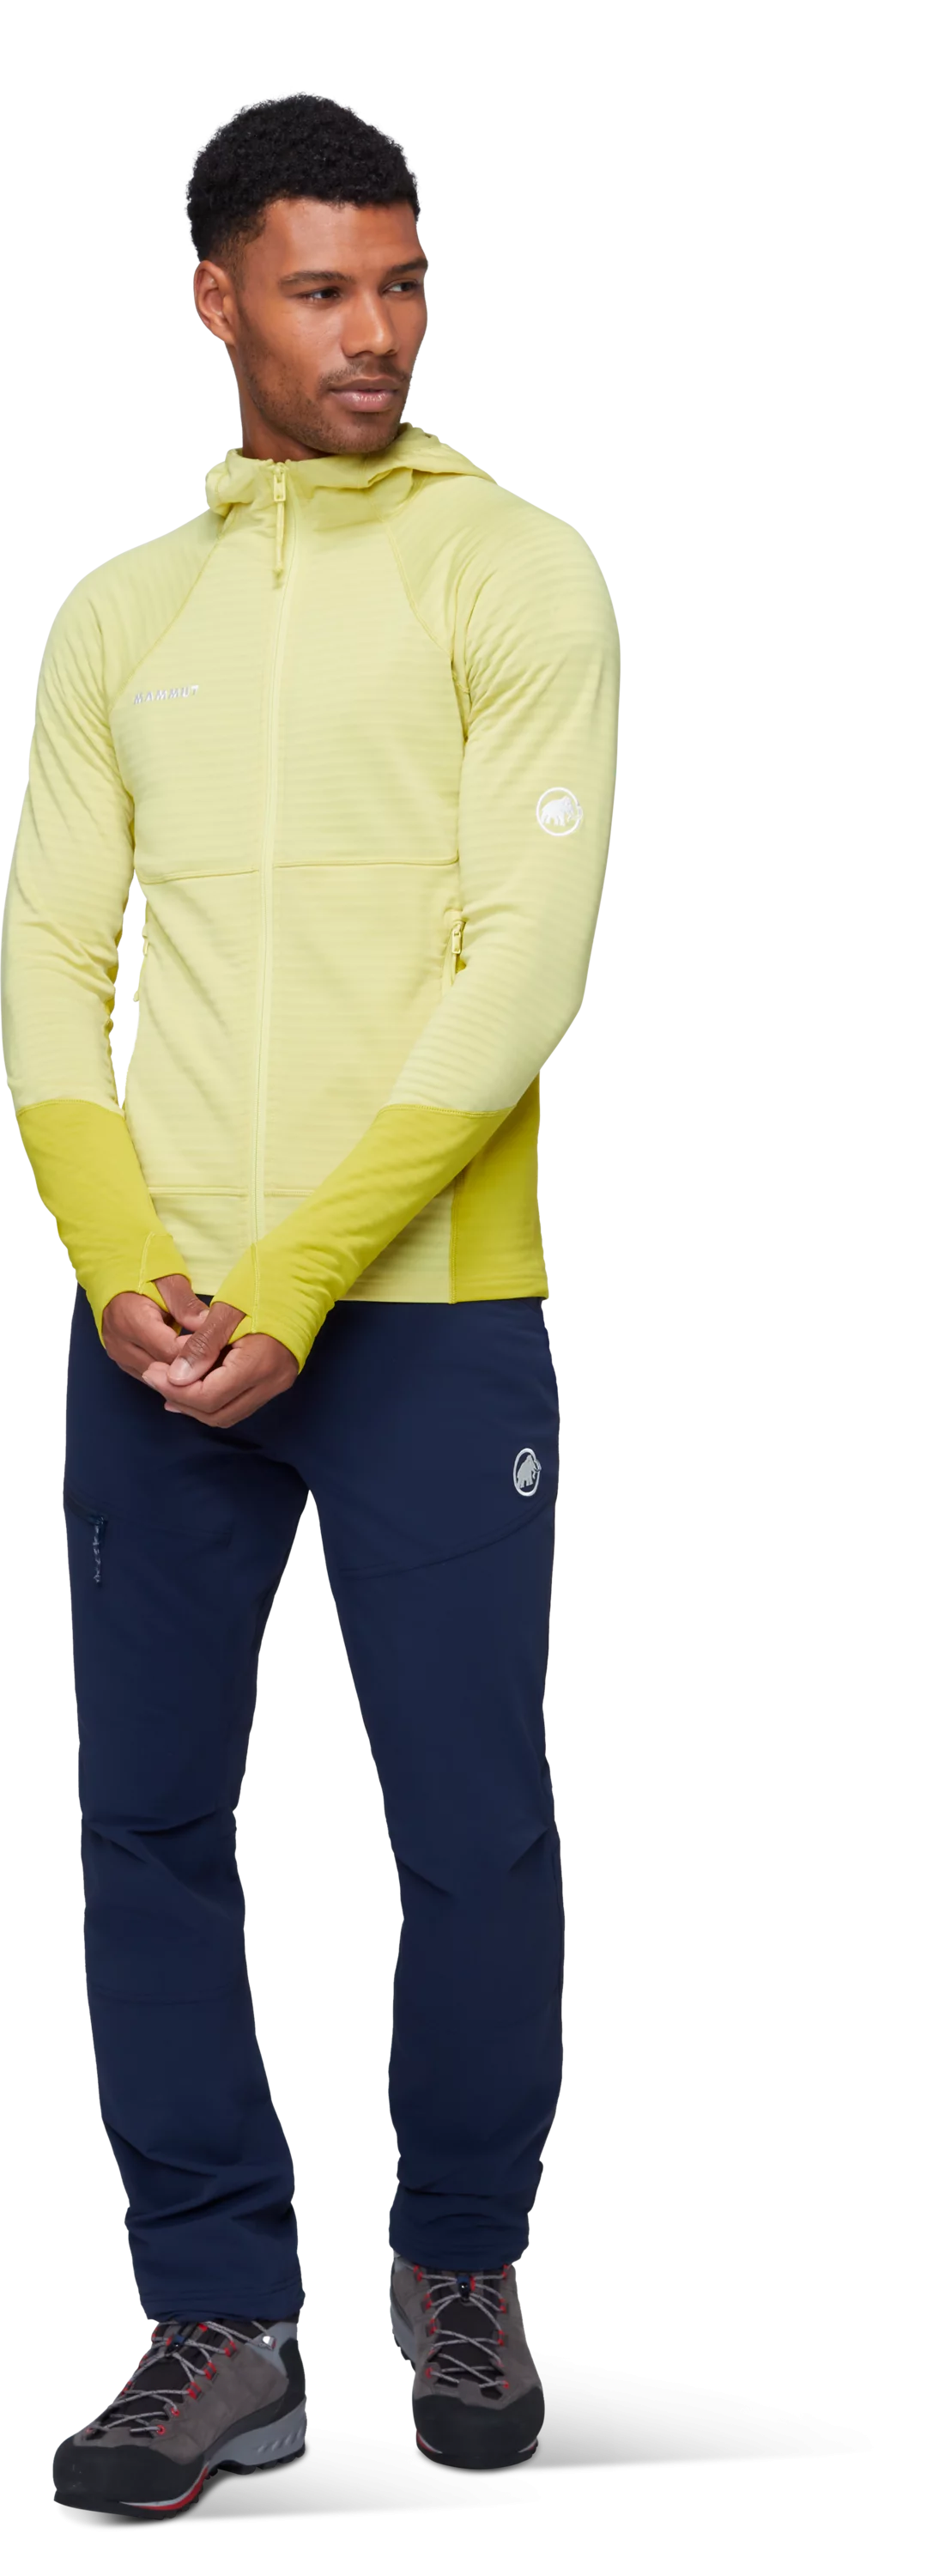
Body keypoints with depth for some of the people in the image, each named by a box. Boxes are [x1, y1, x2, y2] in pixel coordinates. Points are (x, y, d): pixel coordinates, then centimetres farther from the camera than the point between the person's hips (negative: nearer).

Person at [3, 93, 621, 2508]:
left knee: (475, 1834, 1)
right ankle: (221, 2322, 17)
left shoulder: (516, 569, 0)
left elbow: (526, 961, -9)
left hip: (423, 1308, -3)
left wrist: (296, 1279, -15)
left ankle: (460, 2270, 23)